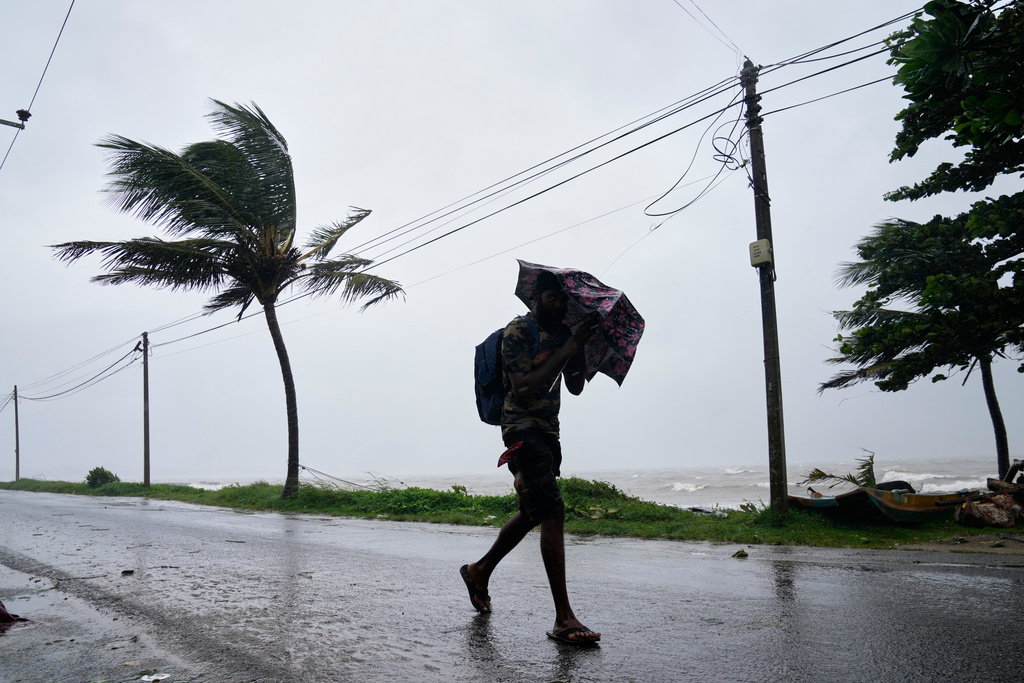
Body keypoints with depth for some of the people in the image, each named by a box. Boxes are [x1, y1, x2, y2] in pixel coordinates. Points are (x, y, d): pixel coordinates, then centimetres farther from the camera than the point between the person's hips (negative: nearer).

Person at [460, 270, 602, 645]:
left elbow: (575, 387, 11)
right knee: (552, 512, -17)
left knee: (532, 513, 17)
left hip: (548, 430, 9)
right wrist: (566, 350, -20)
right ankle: (564, 618, -16)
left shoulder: (562, 332, 13)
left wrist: (581, 345, -3)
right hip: (523, 428, -9)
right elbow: (523, 389, -21)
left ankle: (479, 571, 36)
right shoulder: (518, 331, -11)